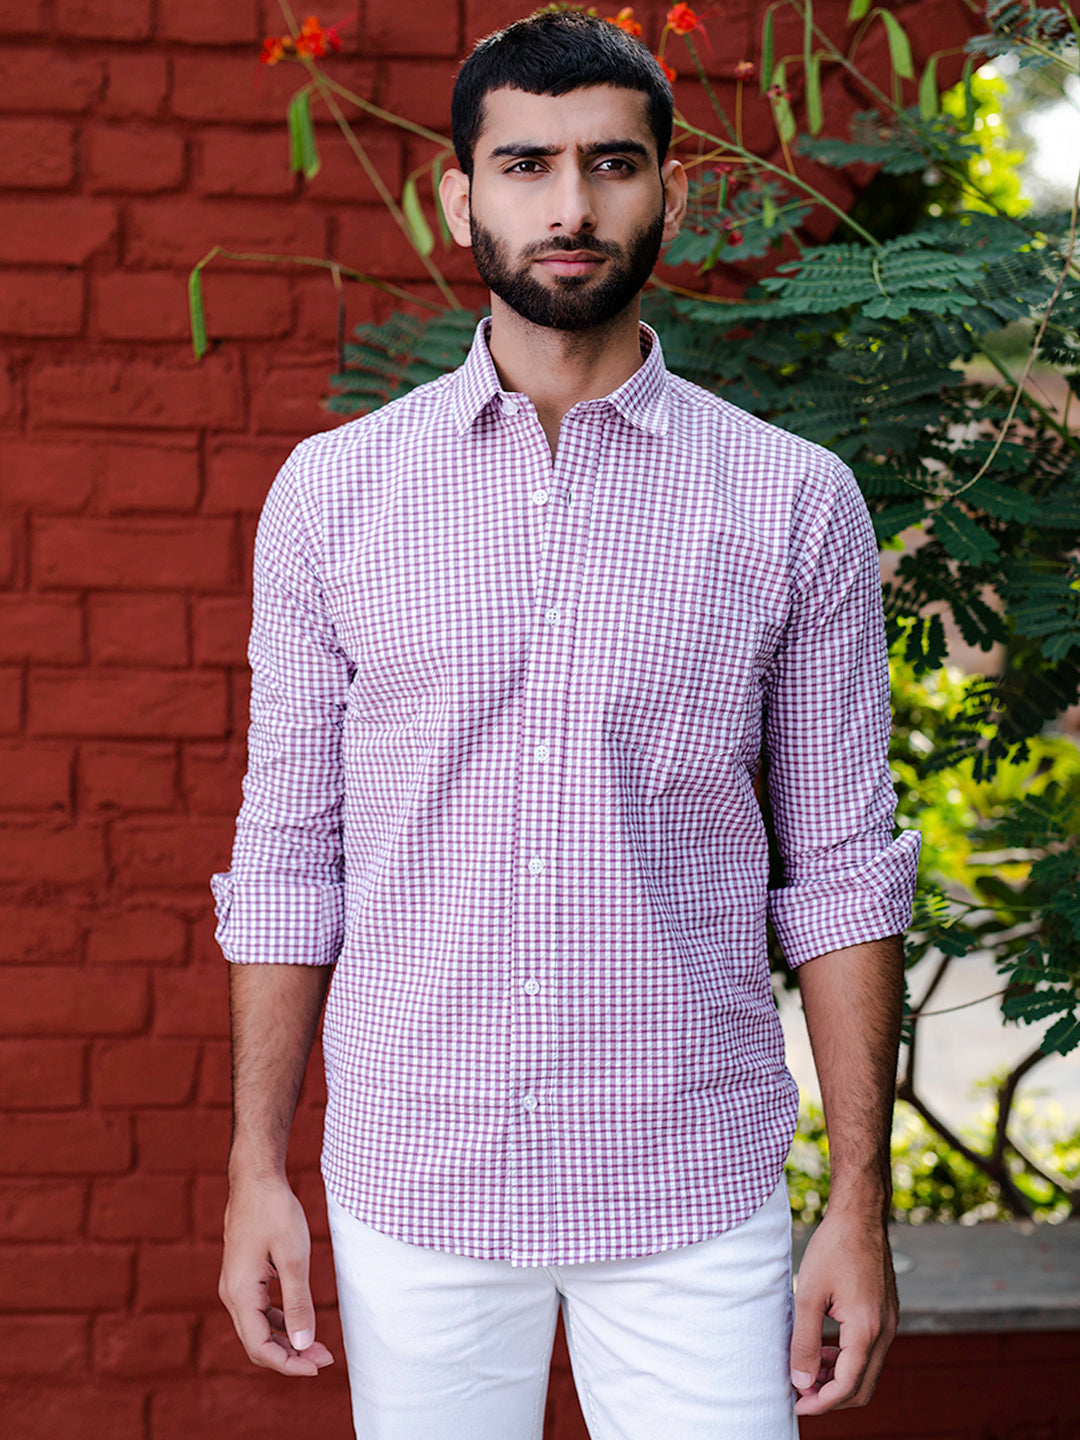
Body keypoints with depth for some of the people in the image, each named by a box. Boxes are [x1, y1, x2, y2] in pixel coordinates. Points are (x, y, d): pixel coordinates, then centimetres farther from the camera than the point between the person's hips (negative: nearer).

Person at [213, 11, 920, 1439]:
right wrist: (257, 1170, 2)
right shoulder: (333, 490, 2)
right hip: (413, 1181, 1)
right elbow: (287, 851, 5)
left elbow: (841, 869, 1)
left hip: (694, 1188, -1)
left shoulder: (796, 503, -1)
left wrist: (860, 1205, -3)